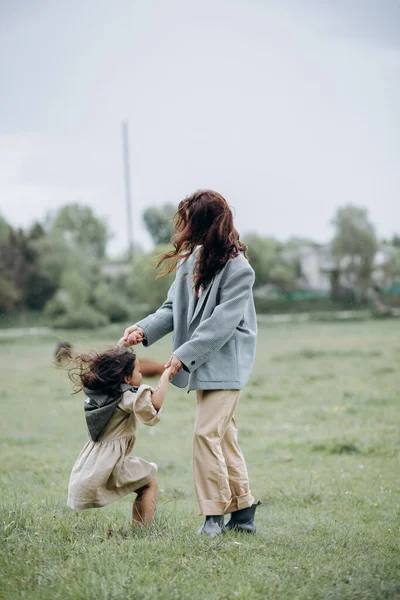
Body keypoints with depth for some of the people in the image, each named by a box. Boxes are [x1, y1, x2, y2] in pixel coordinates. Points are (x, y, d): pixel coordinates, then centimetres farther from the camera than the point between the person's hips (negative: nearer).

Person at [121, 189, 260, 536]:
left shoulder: (238, 269, -17)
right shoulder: (192, 258, 6)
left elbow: (222, 322, -21)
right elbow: (175, 307, 8)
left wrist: (185, 355, -21)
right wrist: (145, 329, -7)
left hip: (226, 364, -8)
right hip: (204, 363, 8)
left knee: (206, 432, -13)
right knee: (223, 436, 11)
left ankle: (215, 514, -3)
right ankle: (242, 511, 19)